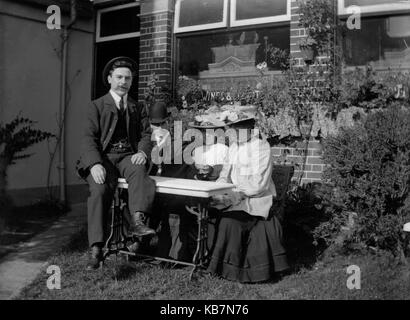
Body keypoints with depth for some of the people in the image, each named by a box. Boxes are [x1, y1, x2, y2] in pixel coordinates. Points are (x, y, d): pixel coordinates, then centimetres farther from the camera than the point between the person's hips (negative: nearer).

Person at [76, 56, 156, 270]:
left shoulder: (138, 108, 21)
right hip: (103, 157, -2)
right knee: (99, 190, -30)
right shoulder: (97, 106, 11)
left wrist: (142, 152, -13)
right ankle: (96, 250, -32)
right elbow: (88, 138, 0)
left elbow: (146, 135, 12)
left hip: (128, 156, 2)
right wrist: (95, 164, -19)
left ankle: (137, 221, -46)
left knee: (138, 169, -34)